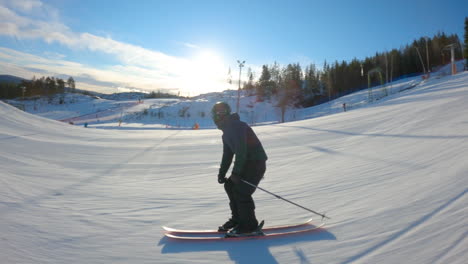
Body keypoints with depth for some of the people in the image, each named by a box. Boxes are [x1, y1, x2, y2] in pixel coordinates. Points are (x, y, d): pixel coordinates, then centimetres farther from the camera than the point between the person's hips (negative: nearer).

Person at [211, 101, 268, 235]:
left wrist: (236, 172, -26)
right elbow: (227, 155, 16)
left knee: (241, 191, -14)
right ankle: (237, 218, 21)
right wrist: (222, 173, 9)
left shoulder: (237, 126, -17)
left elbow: (241, 151, -26)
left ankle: (249, 224, 1)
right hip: (246, 163, 10)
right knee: (230, 185, 10)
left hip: (256, 163, -10)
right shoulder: (227, 132, 15)